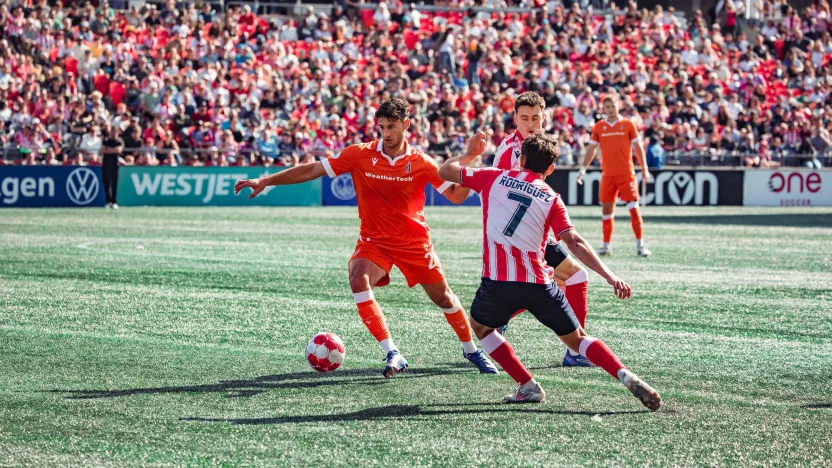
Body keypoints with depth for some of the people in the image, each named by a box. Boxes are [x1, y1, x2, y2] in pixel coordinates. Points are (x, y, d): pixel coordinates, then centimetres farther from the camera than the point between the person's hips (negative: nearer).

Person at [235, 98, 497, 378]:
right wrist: (265, 181, -12)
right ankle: (393, 355, -27)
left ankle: (471, 350, 37)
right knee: (359, 279, -29)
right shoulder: (360, 155, -9)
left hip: (414, 241, 0)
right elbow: (312, 170, -7)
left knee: (443, 298, 8)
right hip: (374, 240, 0)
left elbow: (456, 195, -3)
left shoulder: (420, 162, -8)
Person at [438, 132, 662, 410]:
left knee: (480, 326, 28)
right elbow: (574, 242, -3)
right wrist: (610, 277, -8)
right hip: (539, 283, 1)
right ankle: (626, 376, -6)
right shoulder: (551, 198, 9)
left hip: (498, 282, -1)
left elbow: (445, 171, 18)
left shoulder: (494, 178, 10)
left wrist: (470, 153, 37)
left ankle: (528, 387, 16)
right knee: (576, 338, 16)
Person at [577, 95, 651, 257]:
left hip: (626, 173, -3)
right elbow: (592, 149, 14)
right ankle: (606, 245, 11)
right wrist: (583, 169, 9)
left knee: (633, 208, -7)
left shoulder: (628, 124, 1)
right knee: (606, 209, 3)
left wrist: (644, 170, -3)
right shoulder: (599, 127, 7)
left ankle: (640, 244, -3)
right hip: (607, 174, 3)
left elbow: (638, 147, 2)